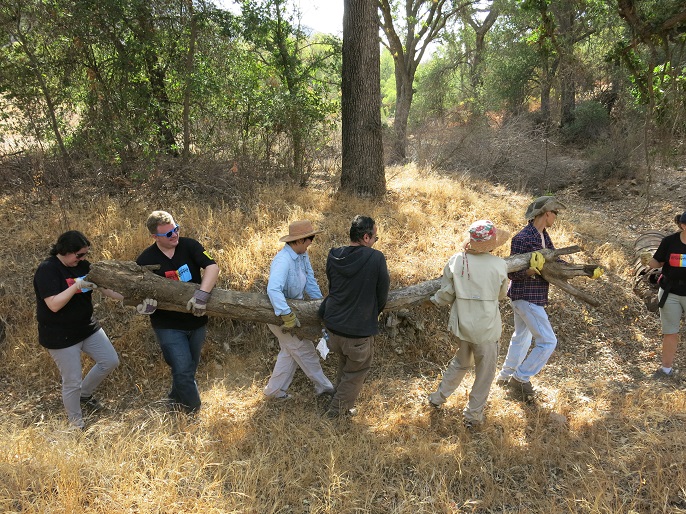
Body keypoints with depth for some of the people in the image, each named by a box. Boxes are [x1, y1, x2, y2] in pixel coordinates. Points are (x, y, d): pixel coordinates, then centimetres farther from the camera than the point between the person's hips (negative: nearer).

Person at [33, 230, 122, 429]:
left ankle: (85, 395, 35)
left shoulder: (82, 265, 1)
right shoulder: (47, 270, -19)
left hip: (88, 327, 7)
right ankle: (76, 424, 25)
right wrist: (76, 286, -33)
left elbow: (105, 287, -2)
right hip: (60, 336, -7)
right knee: (72, 382, 2)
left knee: (110, 361, 11)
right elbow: (54, 305, -27)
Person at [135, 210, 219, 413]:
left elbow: (212, 267, -21)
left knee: (189, 369, 20)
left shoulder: (189, 246, -9)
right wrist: (143, 303, -28)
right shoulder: (146, 259, -10)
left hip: (197, 321, 3)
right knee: (183, 371, -8)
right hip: (168, 326, -3)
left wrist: (202, 293, -38)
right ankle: (193, 412, 12)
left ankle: (175, 401, 45)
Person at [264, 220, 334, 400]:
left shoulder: (303, 255, -4)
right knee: (305, 350, 3)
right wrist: (288, 316, -45)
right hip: (278, 313, -9)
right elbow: (273, 290, -44)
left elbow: (310, 281, 5)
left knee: (290, 352, 19)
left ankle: (274, 390, 31)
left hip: (292, 309, 9)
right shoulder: (283, 260, -33)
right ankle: (323, 386, 20)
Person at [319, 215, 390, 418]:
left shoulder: (333, 257, -4)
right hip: (360, 329, -5)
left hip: (334, 324, 6)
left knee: (344, 365, 28)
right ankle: (336, 412, 26)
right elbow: (382, 295, -7)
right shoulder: (376, 258, -18)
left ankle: (342, 407, 41)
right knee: (356, 372, 17)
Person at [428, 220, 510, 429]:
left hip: (462, 323, 4)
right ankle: (473, 415, 26)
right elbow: (501, 295, 1)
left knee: (461, 362, 28)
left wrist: (434, 300, 17)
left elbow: (446, 294, -3)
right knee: (484, 372, 15)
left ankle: (438, 397, 38)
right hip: (486, 327, -4)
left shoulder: (455, 261, -10)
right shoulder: (499, 265, -15)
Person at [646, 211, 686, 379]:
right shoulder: (670, 241, -7)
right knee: (670, 333, 11)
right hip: (670, 294, 1)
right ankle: (667, 369, 25)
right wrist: (649, 262, -14)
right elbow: (658, 262, 4)